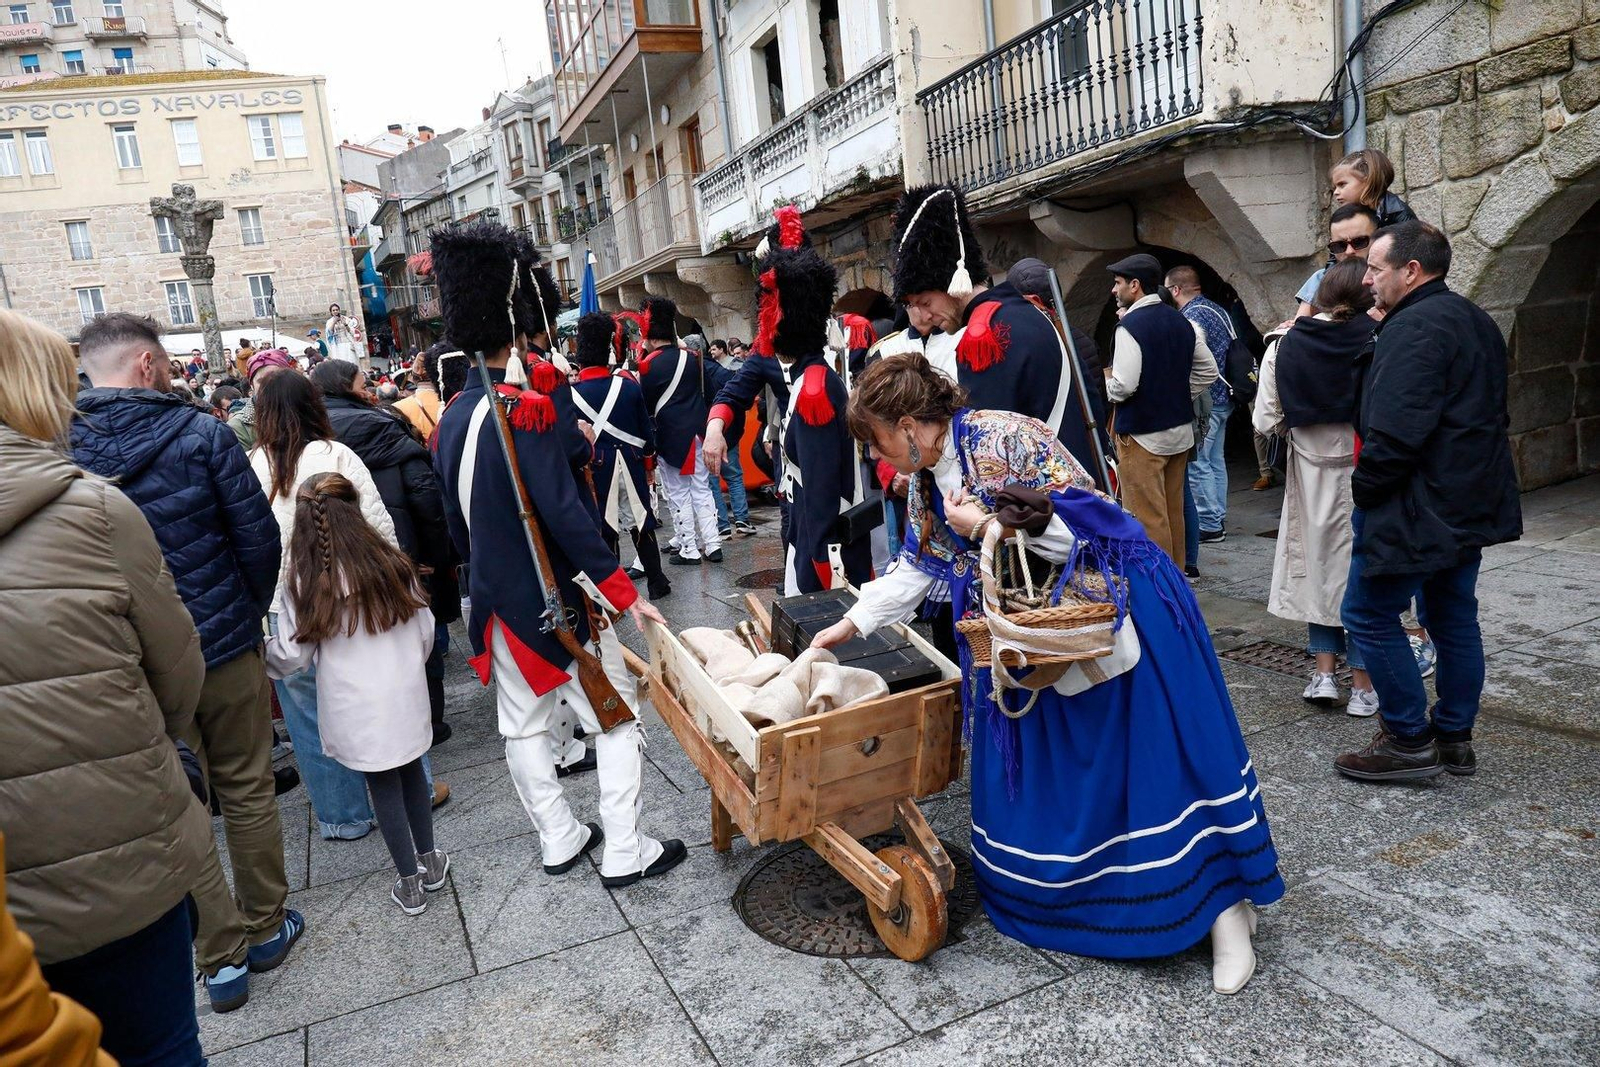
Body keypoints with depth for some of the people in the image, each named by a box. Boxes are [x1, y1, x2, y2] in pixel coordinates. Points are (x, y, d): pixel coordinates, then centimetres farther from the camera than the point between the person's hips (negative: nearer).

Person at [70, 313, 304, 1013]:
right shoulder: (200, 434, -12)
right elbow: (258, 537, -11)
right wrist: (249, 614, 6)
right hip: (225, 647, -2)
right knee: (247, 790, 15)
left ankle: (221, 957, 22)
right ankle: (265, 928, 29)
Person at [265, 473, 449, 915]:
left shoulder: (306, 582, -12)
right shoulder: (393, 564, -5)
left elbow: (291, 656, -6)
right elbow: (425, 630, 3)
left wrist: (262, 649, 16)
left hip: (356, 708, -2)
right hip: (406, 694, 2)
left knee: (383, 784, 9)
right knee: (411, 770, 20)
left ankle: (409, 883, 19)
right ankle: (430, 862, 31)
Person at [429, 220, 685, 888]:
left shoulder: (453, 417, 6)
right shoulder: (526, 407, -18)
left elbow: (455, 521, 14)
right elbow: (563, 512, -24)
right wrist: (625, 594, -20)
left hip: (498, 602, 8)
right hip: (559, 602, -8)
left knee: (523, 727, 16)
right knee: (618, 719, 4)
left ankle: (560, 840, 28)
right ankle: (623, 853, 8)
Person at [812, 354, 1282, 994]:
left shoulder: (1004, 441, -23)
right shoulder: (928, 478, 4)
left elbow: (1083, 532, -26)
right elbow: (918, 565, 15)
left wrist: (984, 524, -22)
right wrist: (851, 623, 15)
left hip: (1115, 618, -8)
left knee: (1152, 763, -1)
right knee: (1038, 771, 11)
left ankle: (1226, 904, 15)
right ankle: (1060, 888, 29)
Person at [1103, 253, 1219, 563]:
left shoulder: (1130, 325, -16)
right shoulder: (1182, 322, 8)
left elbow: (1123, 386, -22)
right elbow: (1208, 371, 13)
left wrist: (1107, 381, -2)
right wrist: (1177, 394, 15)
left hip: (1142, 435, -8)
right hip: (1181, 431, 8)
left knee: (1147, 519, -2)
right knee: (1174, 512, 17)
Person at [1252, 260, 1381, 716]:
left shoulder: (1285, 346, -6)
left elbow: (1266, 420, -5)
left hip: (1311, 472, 2)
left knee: (1319, 563, 16)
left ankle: (1324, 672, 18)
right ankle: (1362, 684, 17)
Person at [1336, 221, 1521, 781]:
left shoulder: (1415, 327, -18)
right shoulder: (1475, 320, 16)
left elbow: (1395, 430, -27)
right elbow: (1487, 414, 22)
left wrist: (1363, 488, -13)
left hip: (1420, 505, -10)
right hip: (1472, 503, 11)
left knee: (1369, 613, -1)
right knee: (1455, 617, 15)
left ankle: (1409, 740, 5)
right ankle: (1454, 737, 25)